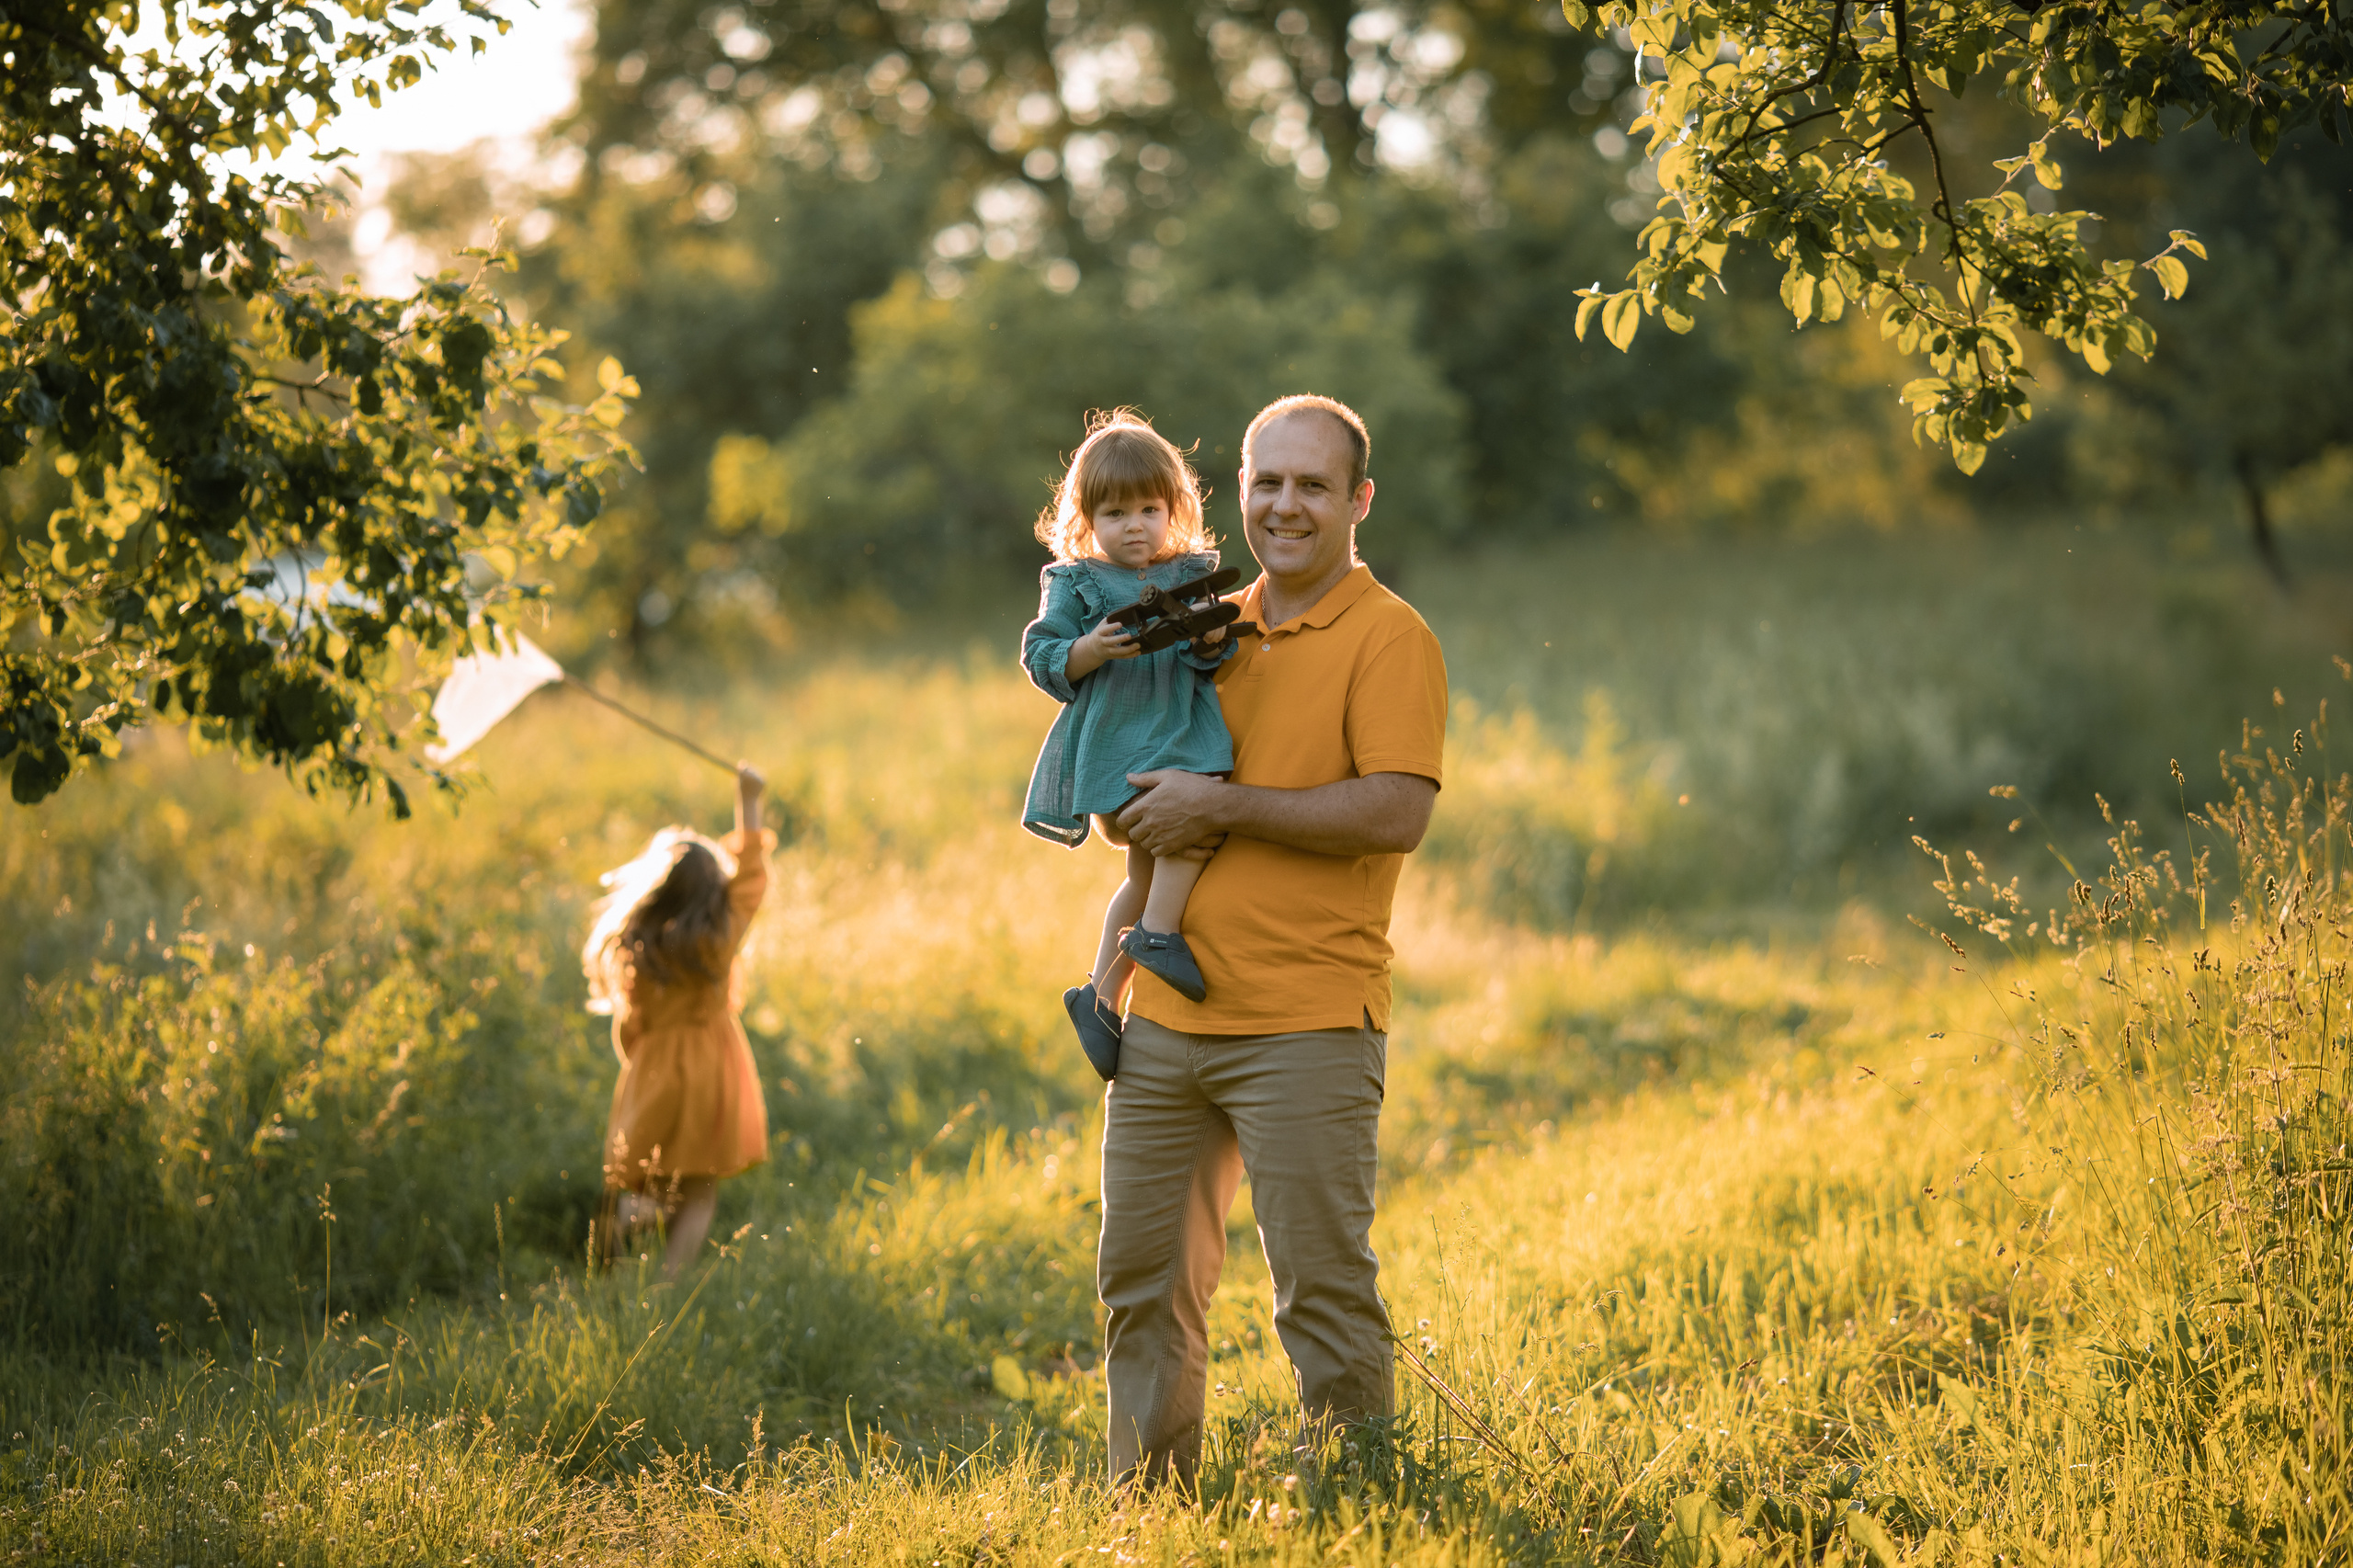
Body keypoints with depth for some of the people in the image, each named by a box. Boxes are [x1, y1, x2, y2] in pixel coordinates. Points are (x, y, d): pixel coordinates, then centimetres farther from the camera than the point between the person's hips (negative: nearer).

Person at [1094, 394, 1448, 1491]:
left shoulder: (1387, 639, -5)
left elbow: (1398, 813, -18)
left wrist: (1222, 805, -16)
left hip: (1305, 1026, -7)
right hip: (1166, 1016, 7)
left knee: (1324, 1292, -3)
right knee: (1143, 1277, 12)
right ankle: (1149, 1507, 23)